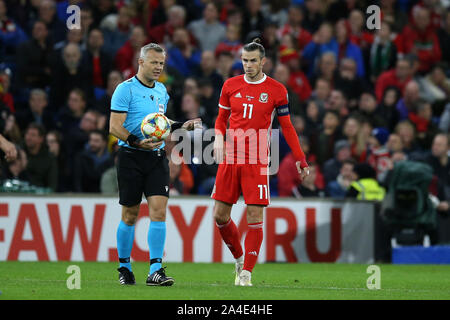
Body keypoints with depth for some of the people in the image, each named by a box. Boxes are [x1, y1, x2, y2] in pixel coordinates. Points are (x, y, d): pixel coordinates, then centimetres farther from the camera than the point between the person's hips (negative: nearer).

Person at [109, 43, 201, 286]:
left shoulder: (161, 90, 14)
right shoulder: (125, 89, -7)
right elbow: (115, 127, -12)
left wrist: (181, 126, 13)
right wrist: (137, 142, -25)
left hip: (156, 157, 5)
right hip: (131, 157, -5)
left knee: (158, 211, -9)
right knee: (130, 216, 3)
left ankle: (155, 270, -11)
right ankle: (124, 267, 21)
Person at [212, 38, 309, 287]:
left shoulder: (276, 90, 0)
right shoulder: (231, 85, 7)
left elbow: (286, 126, 7)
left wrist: (299, 158, 3)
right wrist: (218, 138, -2)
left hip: (257, 161, -3)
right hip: (230, 158, 3)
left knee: (255, 217, -8)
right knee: (220, 216, 2)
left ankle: (246, 273, -1)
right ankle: (239, 258, 25)